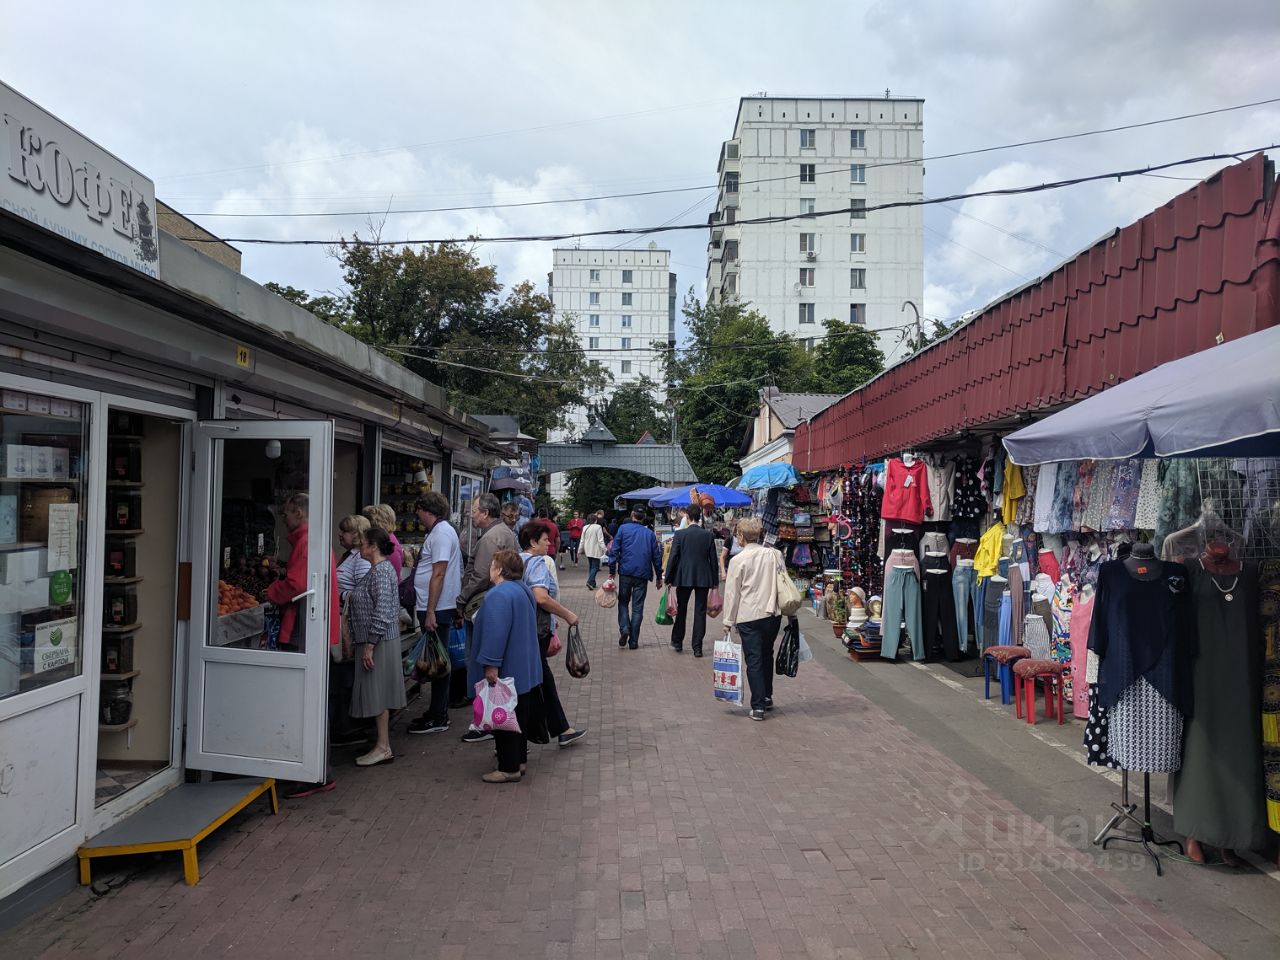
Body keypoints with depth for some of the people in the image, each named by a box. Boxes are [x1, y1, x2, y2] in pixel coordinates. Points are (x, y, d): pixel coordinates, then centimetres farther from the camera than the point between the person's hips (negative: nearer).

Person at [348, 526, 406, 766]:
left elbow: (381, 613, -23)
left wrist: (369, 645, -22)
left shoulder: (381, 571, -18)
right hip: (376, 640, 10)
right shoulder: (379, 568, 14)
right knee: (377, 693, 14)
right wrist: (366, 642, 21)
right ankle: (382, 740, 21)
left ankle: (383, 748, 2)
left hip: (379, 641, -10)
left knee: (377, 693, -4)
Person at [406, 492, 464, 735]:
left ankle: (438, 718, 4)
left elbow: (438, 574, -21)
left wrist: (430, 612, -22)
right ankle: (437, 712, 24)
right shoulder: (440, 531, 16)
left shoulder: (441, 533, -15)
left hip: (437, 609, -10)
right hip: (433, 608, 10)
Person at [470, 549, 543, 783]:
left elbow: (495, 632, -28)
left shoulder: (499, 595, -21)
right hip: (524, 670, 10)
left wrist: (491, 665, -25)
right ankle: (519, 760, 27)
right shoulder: (523, 591, 11)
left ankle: (508, 768, 6)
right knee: (519, 715, 17)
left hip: (505, 671, -10)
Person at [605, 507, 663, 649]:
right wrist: (659, 577, 17)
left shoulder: (623, 528, 2)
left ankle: (624, 628, -9)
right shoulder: (649, 533, 9)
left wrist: (612, 572, 0)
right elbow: (656, 556, 10)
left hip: (625, 572, -1)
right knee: (638, 607, 6)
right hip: (642, 574, 1)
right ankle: (633, 641, 6)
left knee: (623, 602, 14)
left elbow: (614, 551, -3)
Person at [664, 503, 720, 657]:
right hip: (703, 578, 1)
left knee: (681, 610, 15)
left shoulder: (680, 534, -8)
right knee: (700, 612, 5)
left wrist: (669, 578, 1)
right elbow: (713, 559, 2)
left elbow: (673, 557, -7)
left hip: (684, 578, -1)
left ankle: (677, 642, 26)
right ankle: (697, 647, 5)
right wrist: (715, 580, 10)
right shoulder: (708, 535, -2)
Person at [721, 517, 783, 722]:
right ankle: (767, 697, 32)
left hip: (749, 616, -4)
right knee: (767, 655, 21)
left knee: (754, 660, 2)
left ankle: (758, 706, 2)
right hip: (773, 613, 4)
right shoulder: (775, 555, 1)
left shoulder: (738, 560, -10)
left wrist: (728, 622, 3)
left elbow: (732, 593, -6)